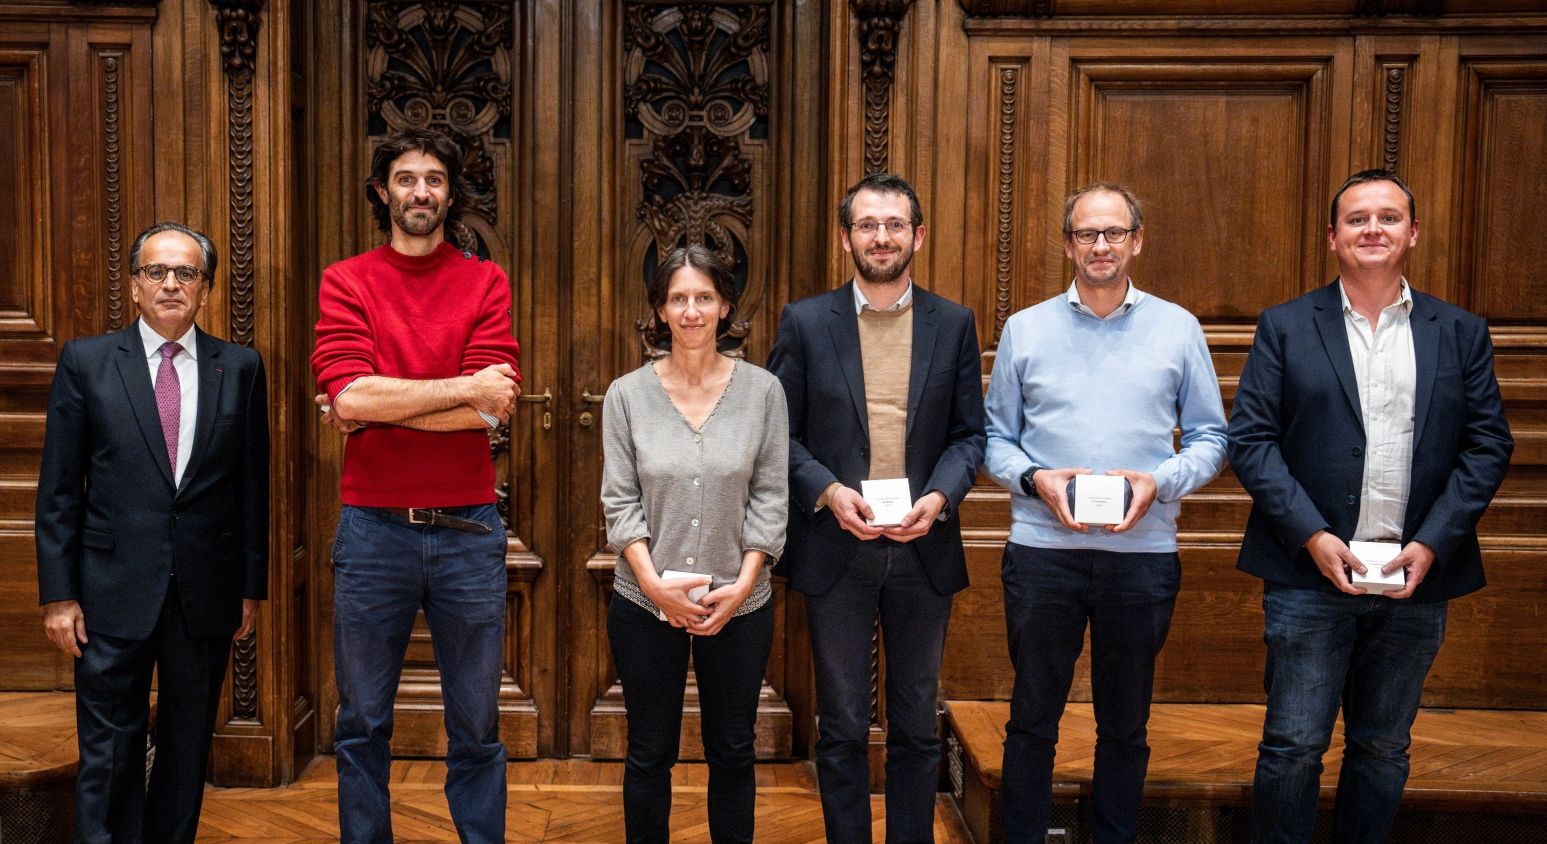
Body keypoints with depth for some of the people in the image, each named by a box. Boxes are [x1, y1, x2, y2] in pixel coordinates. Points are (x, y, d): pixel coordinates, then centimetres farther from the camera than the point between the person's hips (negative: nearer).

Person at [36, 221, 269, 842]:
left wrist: (253, 586, 5)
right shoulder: (85, 362, 2)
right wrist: (58, 594, -3)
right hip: (114, 593, -1)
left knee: (188, 750, 12)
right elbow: (58, 490, 1)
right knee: (109, 755, 3)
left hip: (207, 594, 2)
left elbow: (253, 485, 6)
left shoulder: (241, 368, 4)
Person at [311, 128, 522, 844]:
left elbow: (492, 409, -11)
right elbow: (349, 395, -14)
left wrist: (377, 405, -10)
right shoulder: (345, 282, 3)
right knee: (362, 727, 13)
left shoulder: (485, 282, 3)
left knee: (475, 729, 11)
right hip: (372, 528, 0)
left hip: (467, 528, 0)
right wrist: (462, 389, -14)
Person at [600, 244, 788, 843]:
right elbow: (619, 501, -3)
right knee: (650, 754, 13)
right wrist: (654, 583, -13)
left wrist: (743, 585, -10)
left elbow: (770, 498, -2)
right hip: (645, 605, 0)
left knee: (733, 753, 14)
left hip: (739, 606, 0)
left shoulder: (763, 390, -3)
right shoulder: (627, 395, -3)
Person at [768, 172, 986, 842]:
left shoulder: (953, 324, 5)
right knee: (842, 729, 9)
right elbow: (780, 432, 0)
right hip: (836, 548, -1)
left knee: (916, 726, 12)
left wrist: (939, 496, -12)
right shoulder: (805, 322, 1)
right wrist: (827, 490, -15)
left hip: (924, 547, 1)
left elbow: (969, 433, 5)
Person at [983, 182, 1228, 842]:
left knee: (1125, 724, 12)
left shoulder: (1178, 329, 6)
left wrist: (1159, 482, -12)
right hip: (1041, 547, 0)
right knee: (1032, 719, 8)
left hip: (1144, 552, 0)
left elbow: (1210, 436, 6)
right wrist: (1034, 479, -12)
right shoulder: (1024, 330, 6)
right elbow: (996, 436, 6)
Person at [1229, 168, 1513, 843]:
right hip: (1310, 573, -2)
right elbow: (1250, 439, -4)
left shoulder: (1461, 334, 7)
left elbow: (1489, 445, 3)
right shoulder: (1285, 327, 1)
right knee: (1293, 746, 2)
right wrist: (1313, 537, -14)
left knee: (1384, 747, 14)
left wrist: (1431, 543, -9)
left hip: (1416, 579, 2)